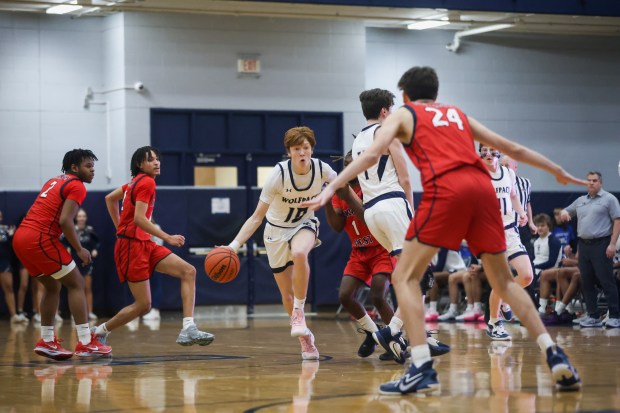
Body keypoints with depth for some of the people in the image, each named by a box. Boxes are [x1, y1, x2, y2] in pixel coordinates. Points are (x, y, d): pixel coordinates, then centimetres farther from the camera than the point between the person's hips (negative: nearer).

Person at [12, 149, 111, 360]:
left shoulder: (54, 182, 25)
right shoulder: (77, 186, -3)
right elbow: (65, 221, -15)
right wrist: (79, 249, -7)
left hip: (20, 237, 9)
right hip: (40, 238, -9)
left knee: (52, 286, 21)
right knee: (76, 283, -1)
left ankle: (47, 341, 18)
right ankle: (85, 343, -7)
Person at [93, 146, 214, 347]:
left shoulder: (137, 181, 16)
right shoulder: (146, 182, -11)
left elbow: (109, 198, 28)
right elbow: (139, 218, -22)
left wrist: (120, 228, 29)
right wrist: (167, 238, -22)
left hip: (144, 244, 9)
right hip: (133, 245, -9)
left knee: (189, 271, -5)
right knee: (143, 305, -7)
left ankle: (188, 330, -16)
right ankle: (100, 332, 12)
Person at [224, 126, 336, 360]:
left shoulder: (321, 169, -19)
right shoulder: (279, 173, -26)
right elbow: (257, 217, -24)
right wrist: (235, 244, -35)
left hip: (305, 224, 1)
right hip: (277, 230, -1)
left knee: (299, 253, -37)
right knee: (287, 295, 2)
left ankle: (299, 313, -21)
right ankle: (305, 337, 27)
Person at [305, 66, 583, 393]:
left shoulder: (403, 114, 21)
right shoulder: (458, 114, 32)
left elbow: (371, 154, 2)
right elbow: (512, 148, 36)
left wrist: (331, 188, -4)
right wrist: (557, 171, 47)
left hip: (445, 189, -5)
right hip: (482, 186, 5)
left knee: (405, 277, 3)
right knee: (504, 281, 17)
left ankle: (422, 369, -13)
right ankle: (555, 356, 5)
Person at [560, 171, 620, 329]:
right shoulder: (580, 201, 18)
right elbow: (566, 212, 29)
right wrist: (564, 213, 2)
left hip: (601, 245, -6)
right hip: (584, 245, 6)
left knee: (607, 281, -8)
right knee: (586, 283, 5)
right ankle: (593, 317, 11)